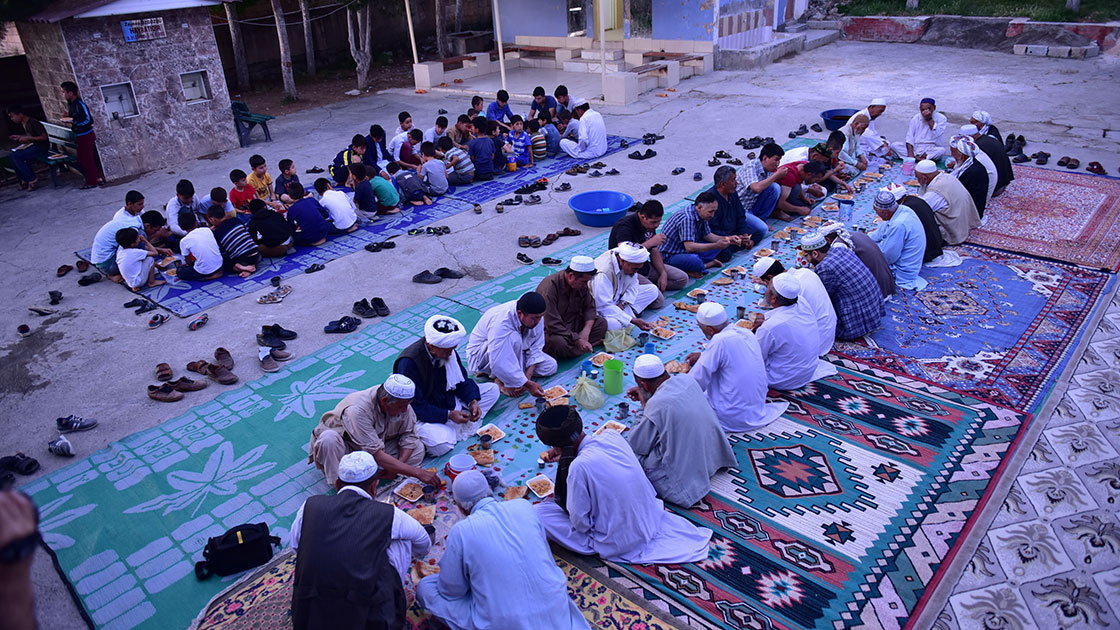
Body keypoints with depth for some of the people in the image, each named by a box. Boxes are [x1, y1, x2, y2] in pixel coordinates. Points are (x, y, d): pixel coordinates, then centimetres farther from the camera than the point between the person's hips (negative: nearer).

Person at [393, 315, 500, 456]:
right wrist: (448, 415, -28)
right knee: (441, 445, -35)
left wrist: (473, 401, -12)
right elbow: (415, 406, -25)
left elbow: (462, 380, 6)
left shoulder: (448, 351, -7)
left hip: (449, 402, 8)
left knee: (492, 389, 1)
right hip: (423, 415, -7)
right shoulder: (408, 363, -29)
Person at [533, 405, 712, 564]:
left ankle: (592, 546, 0)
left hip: (617, 544, -7)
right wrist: (565, 457, 10)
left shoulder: (578, 467, -28)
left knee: (540, 513, -6)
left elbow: (580, 522, -18)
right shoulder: (612, 435, -9)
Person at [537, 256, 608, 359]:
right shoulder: (549, 287, -28)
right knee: (558, 342, -39)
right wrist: (578, 340, -31)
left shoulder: (581, 284, -5)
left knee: (601, 323, -8)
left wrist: (586, 330, -16)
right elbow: (553, 325, -31)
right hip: (549, 330, -7)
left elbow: (589, 307, 3)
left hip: (572, 325, 7)